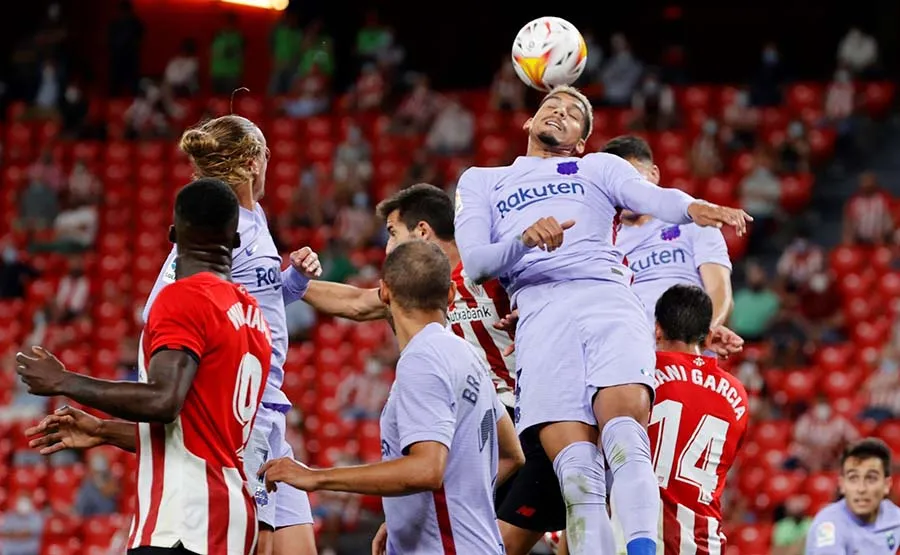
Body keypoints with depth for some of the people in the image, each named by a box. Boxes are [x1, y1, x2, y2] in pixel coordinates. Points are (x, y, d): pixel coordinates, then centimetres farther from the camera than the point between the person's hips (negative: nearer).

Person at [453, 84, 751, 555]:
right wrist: (524, 240, -9)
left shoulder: (599, 167, 28)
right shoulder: (480, 181, 31)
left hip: (607, 299, 0)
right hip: (539, 314, 0)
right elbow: (474, 262, 14)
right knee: (576, 468, -20)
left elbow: (650, 196, 5)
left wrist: (693, 208, -20)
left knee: (625, 436, -29)